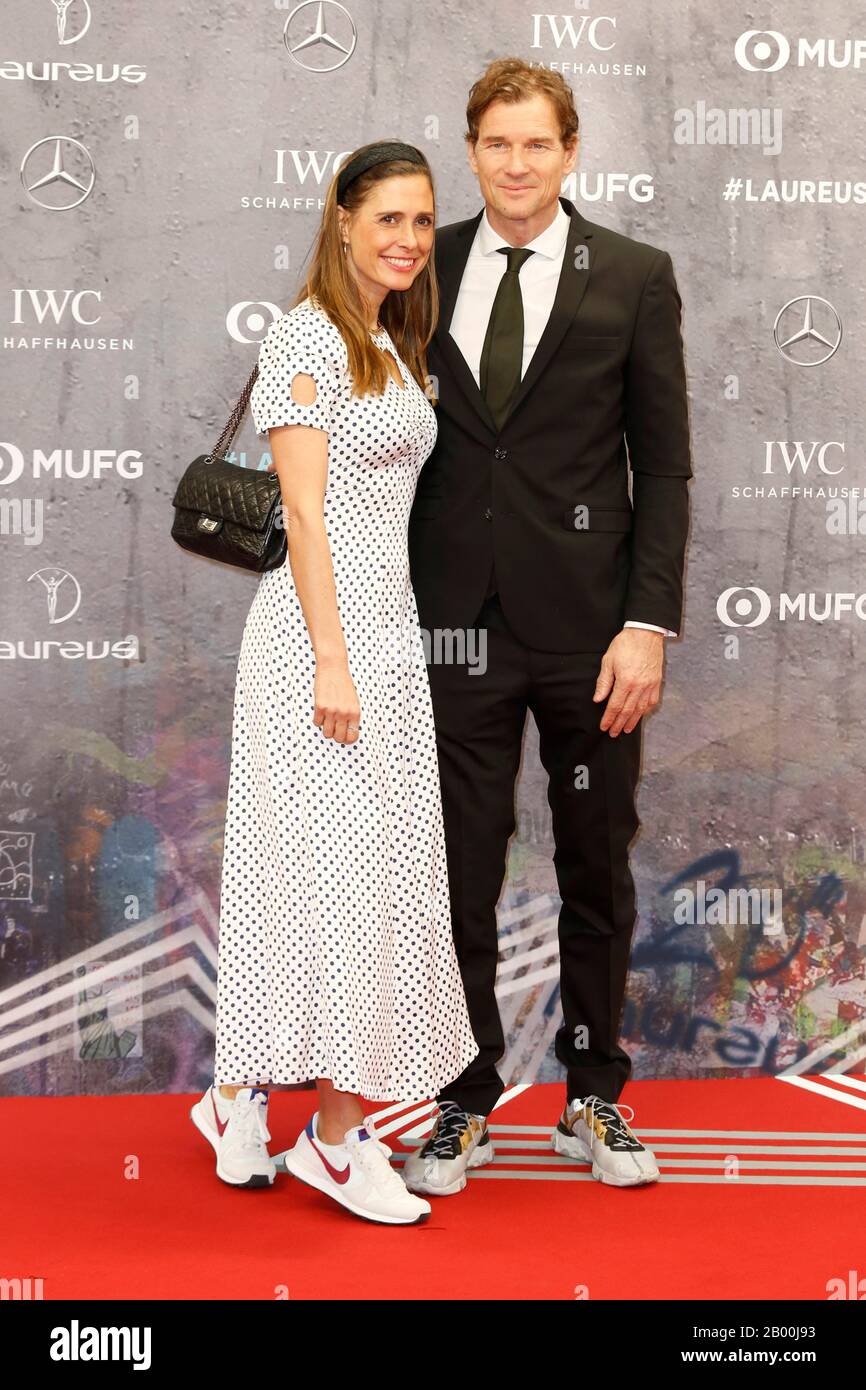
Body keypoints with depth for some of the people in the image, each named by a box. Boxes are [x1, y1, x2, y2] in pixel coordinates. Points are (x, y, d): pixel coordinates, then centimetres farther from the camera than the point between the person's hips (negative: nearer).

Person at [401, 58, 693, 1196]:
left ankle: (595, 1100, 27)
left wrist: (648, 623, -9)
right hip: (457, 622, 1)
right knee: (460, 874, 6)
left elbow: (662, 465, -1)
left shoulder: (634, 277, 1)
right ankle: (465, 1107, 22)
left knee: (598, 874, 10)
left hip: (587, 628, -1)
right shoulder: (430, 271, 7)